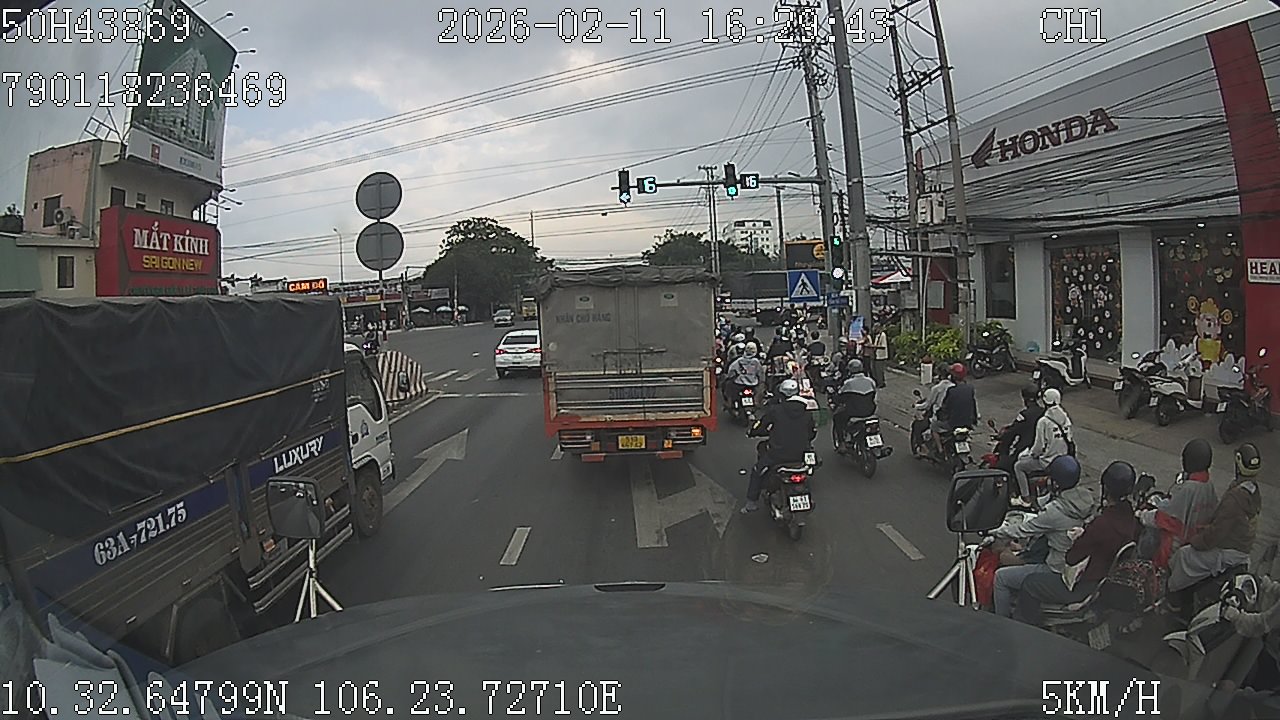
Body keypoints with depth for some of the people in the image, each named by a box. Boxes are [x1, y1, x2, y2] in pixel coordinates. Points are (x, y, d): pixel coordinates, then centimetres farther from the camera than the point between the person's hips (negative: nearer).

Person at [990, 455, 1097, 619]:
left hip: (1059, 571, -9)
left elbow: (1023, 530, -16)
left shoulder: (1057, 510, -29)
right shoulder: (1087, 499, -5)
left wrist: (995, 533, 0)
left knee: (1001, 577, 3)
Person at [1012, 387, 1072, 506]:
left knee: (1018, 466, 10)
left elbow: (1039, 446, -20)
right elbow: (1070, 440, 8)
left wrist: (1031, 453, 0)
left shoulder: (1043, 421, -22)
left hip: (1047, 460, -7)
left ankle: (1025, 497, 10)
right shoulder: (1066, 418, -1)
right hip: (1064, 459, 7)